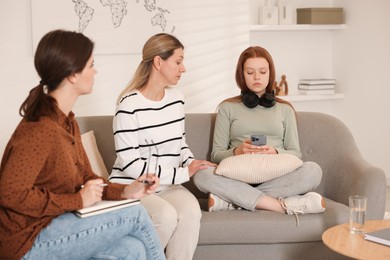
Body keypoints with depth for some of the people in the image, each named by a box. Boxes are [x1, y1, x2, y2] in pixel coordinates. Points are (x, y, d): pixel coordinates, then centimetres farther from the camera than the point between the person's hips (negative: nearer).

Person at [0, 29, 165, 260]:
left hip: (52, 224, 8)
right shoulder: (41, 128, -22)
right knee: (136, 214, -11)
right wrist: (77, 201, -19)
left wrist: (125, 191, -6)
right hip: (29, 241, -8)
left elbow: (87, 178, 13)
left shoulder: (67, 122, 8)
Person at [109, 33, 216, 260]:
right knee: (166, 216, -32)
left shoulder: (177, 99, 8)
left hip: (168, 185, 5)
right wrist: (184, 173, -18)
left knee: (191, 211, -27)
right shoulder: (130, 104, -14)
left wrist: (192, 164, -4)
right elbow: (130, 164, -19)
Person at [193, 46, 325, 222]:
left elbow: (296, 153, 12)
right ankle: (284, 205, -34)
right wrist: (237, 151, -12)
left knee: (313, 170, -30)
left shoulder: (285, 109, 20)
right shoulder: (228, 107, 16)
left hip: (276, 178, 1)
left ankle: (234, 201, -29)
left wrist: (275, 152, -10)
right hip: (238, 178, -1)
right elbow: (216, 154, 10)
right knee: (202, 175, -33)